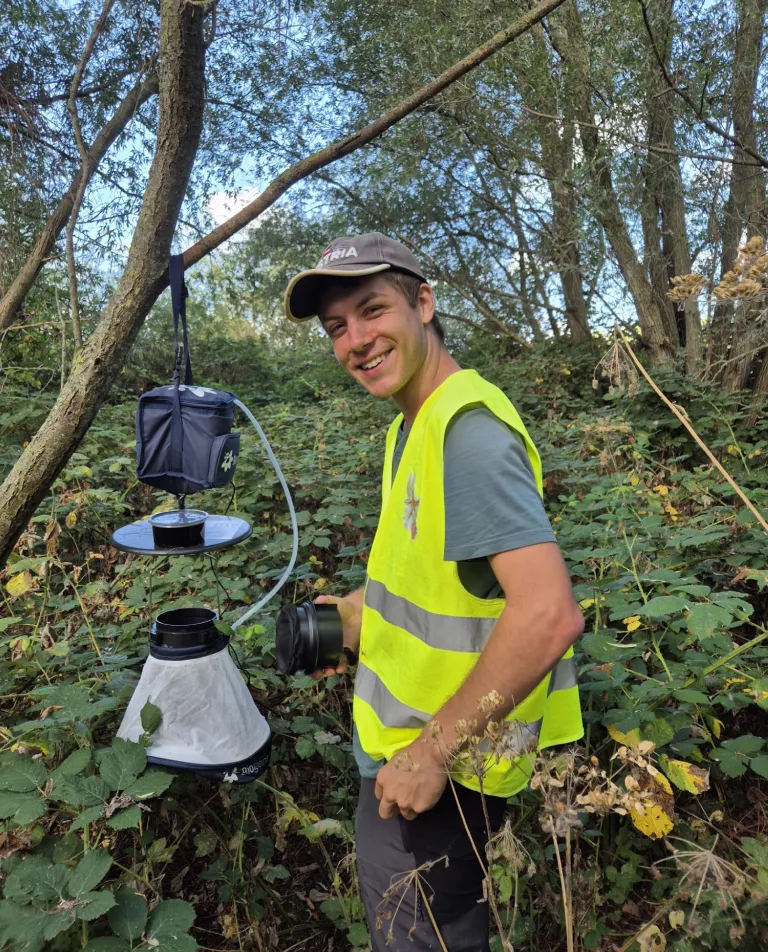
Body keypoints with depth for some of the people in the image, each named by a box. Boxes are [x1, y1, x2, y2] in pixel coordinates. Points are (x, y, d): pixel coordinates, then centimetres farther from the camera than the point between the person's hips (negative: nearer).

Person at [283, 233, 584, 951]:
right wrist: (367, 611, 10)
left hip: (440, 774, -9)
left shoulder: (468, 430, -25)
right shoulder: (413, 422, 6)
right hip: (402, 747, 9)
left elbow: (548, 613, -34)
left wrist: (432, 752, -26)